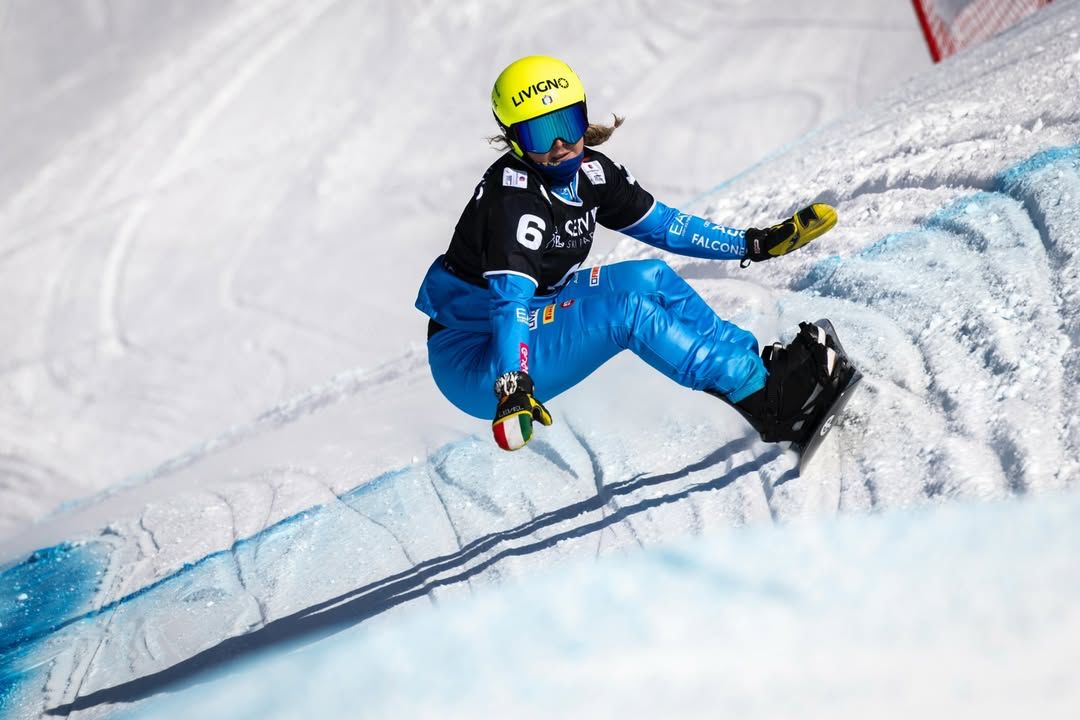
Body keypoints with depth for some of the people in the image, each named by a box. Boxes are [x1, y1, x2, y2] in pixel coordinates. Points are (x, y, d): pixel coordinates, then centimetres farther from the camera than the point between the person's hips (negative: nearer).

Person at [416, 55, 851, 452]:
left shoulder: (588, 171, -1)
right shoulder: (514, 198, -25)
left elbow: (659, 223, 8)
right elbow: (509, 299, -37)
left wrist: (752, 243, 5)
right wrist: (512, 386, -51)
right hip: (475, 360, -8)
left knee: (652, 278, -5)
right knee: (625, 310, -25)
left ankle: (766, 366, -8)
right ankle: (767, 400, -23)